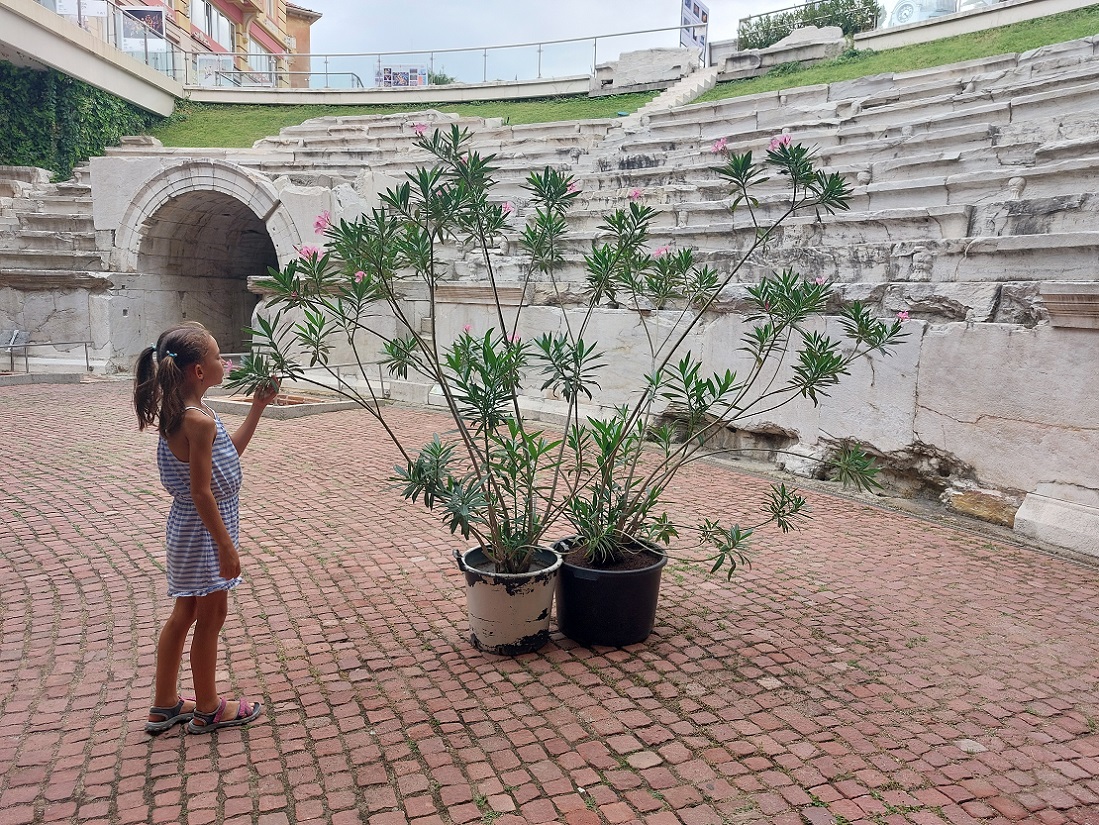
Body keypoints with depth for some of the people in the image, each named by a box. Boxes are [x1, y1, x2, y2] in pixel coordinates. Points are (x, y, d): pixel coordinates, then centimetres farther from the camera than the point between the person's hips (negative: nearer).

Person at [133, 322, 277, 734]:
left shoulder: (179, 412, 5)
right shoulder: (199, 420, -26)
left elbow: (230, 450, 16)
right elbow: (201, 492, -25)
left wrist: (258, 406, 13)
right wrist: (226, 546, -20)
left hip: (189, 528, 10)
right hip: (204, 530, -10)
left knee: (186, 612, 19)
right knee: (211, 617, 7)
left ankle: (165, 705, 32)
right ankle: (207, 709, 24)